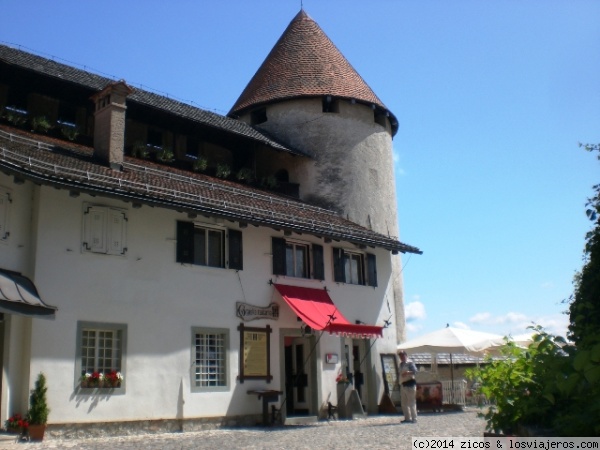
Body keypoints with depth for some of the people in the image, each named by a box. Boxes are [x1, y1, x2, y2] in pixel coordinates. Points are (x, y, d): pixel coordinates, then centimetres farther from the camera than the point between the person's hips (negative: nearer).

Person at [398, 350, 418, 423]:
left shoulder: (410, 363, -8)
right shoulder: (401, 364, 17)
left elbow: (415, 371, -22)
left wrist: (407, 372, -36)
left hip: (410, 384, -9)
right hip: (403, 385, 9)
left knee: (411, 402, -7)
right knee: (404, 403, 12)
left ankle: (414, 419, -3)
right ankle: (407, 418, 19)